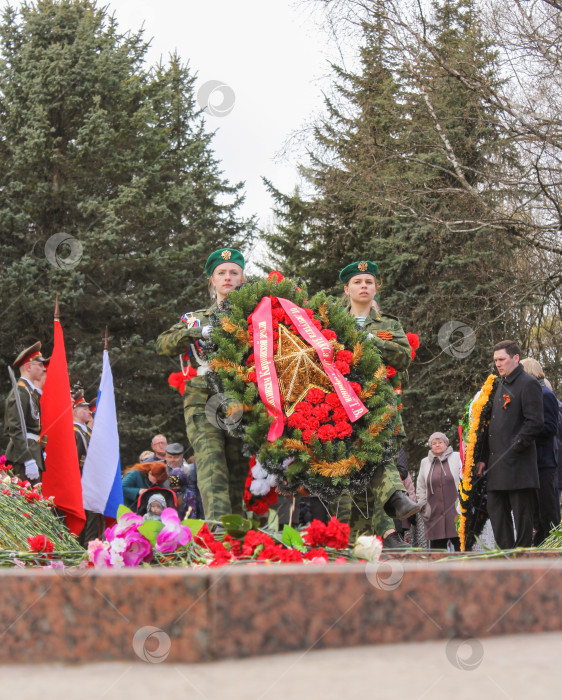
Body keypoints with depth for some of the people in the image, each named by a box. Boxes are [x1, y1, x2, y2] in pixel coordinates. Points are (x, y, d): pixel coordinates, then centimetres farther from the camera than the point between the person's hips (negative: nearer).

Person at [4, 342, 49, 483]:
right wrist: (28, 460, -24)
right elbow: (15, 429, -19)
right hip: (24, 451, -10)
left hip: (33, 450, 10)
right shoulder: (20, 392, -12)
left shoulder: (32, 392, 20)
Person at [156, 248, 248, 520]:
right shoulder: (196, 319, 22)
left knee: (237, 471, -3)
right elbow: (163, 345, 8)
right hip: (203, 401, -1)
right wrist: (194, 331, -9)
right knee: (210, 461, -22)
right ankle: (217, 525, -36)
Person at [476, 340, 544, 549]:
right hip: (497, 465, 9)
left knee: (521, 514, -5)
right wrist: (485, 458, 15)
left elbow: (534, 423, -14)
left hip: (518, 465, -9)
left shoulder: (528, 384, -7)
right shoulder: (501, 386, 20)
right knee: (496, 511, 9)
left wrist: (514, 448, -17)